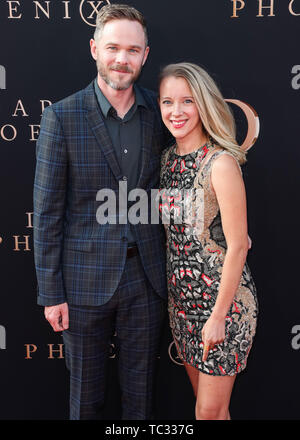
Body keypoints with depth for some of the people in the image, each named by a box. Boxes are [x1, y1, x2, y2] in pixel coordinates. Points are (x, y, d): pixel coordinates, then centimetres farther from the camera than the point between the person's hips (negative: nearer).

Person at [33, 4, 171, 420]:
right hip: (86, 279, -2)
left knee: (141, 390, 18)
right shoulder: (62, 117, -8)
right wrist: (51, 292, -7)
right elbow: (47, 211, -7)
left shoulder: (159, 112, 1)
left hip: (146, 276, 3)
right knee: (86, 392, 17)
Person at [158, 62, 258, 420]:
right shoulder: (167, 158, 4)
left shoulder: (221, 162, -18)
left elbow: (237, 246, -18)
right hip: (182, 296, 6)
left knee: (210, 411, 6)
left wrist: (219, 315, -16)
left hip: (222, 297, -6)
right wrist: (172, 288, 11)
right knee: (202, 399, 20)